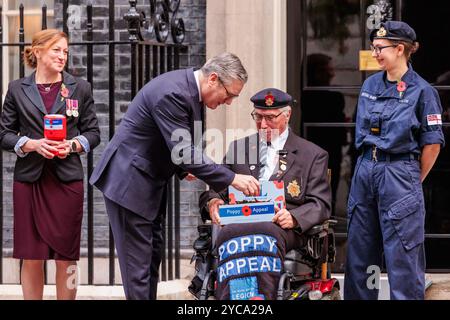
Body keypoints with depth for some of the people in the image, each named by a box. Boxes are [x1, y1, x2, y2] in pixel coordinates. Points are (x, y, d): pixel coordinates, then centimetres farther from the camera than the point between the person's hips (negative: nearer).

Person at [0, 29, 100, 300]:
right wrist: (32, 144, -11)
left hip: (67, 178, 0)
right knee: (31, 256, 1)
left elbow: (93, 133, 9)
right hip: (29, 178, 0)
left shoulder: (80, 88, 8)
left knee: (66, 256, 2)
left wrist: (73, 144, -11)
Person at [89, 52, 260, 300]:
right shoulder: (172, 93, -26)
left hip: (151, 182, 10)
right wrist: (232, 179, -26)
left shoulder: (189, 88, 5)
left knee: (152, 256, 12)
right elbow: (184, 151, -28)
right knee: (138, 262, -8)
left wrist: (183, 168, 2)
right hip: (130, 181, -10)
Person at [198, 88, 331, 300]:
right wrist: (212, 202, -4)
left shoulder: (313, 155, 17)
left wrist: (293, 217, -14)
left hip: (283, 228, -2)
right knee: (229, 235, -37)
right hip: (238, 224, 2)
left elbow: (321, 205, 8)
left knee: (267, 235, -40)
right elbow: (214, 190, 22)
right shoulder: (238, 148, 27)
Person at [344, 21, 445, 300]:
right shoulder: (370, 85, 10)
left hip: (400, 173, -6)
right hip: (366, 171, 6)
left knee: (402, 255, -4)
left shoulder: (421, 91, -8)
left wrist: (414, 181, 0)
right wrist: (370, 166, 15)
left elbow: (432, 143, -5)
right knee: (359, 251, 11)